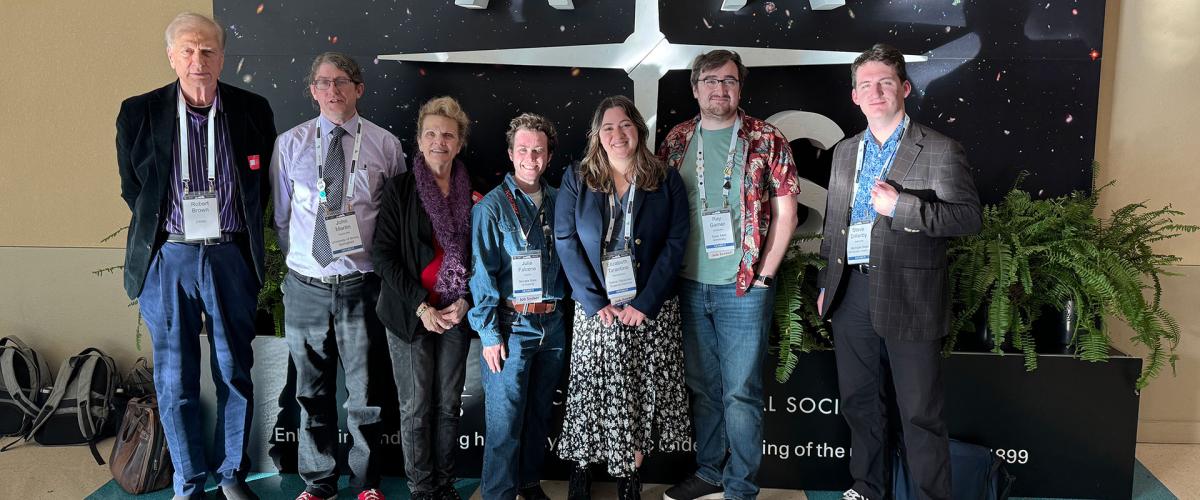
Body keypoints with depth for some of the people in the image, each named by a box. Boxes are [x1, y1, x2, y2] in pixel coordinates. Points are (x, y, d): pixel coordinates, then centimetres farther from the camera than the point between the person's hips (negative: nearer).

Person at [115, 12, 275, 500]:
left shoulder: (253, 110, 0)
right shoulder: (138, 113, -1)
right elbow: (131, 188, 10)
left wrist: (242, 235, 7)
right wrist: (159, 235, 7)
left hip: (230, 256, 0)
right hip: (167, 258, 0)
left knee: (236, 374, 9)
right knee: (175, 381, 6)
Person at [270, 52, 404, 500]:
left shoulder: (385, 145, 0)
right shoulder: (290, 144, 4)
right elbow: (281, 215, 9)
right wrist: (300, 261, 4)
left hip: (361, 286, -1)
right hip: (305, 286, 1)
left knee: (365, 393, 9)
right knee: (313, 394, 12)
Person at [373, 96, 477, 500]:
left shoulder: (471, 193, 5)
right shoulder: (400, 189, -3)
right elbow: (383, 254, -6)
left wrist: (465, 301, -5)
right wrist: (420, 305, -12)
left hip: (456, 313, 3)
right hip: (410, 313, -2)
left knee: (449, 405, 8)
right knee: (416, 407, 3)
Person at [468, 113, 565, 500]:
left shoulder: (558, 202, 7)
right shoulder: (492, 206, -7)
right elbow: (482, 274, -9)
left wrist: (562, 305, 7)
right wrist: (489, 334, -13)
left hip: (552, 323, 5)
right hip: (511, 324, -5)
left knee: (540, 413, 16)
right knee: (505, 421, -1)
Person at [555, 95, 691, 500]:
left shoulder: (666, 181, 4)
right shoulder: (576, 181, 4)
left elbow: (675, 243, -3)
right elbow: (566, 243, -2)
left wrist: (645, 302, -12)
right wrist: (595, 302, -12)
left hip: (651, 312, 0)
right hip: (596, 311, 0)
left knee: (640, 395, 4)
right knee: (592, 392, 3)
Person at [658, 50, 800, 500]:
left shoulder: (766, 140, -3)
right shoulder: (677, 140, 7)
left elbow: (785, 213, -3)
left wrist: (763, 275, -8)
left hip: (743, 288, -4)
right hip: (690, 285, 4)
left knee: (741, 391, 2)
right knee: (702, 386, 14)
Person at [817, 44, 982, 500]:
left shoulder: (939, 151, -4)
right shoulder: (845, 152, 14)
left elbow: (968, 217, -11)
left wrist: (901, 206, -21)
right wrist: (827, 284, 17)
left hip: (909, 297, -5)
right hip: (851, 293, 6)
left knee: (920, 412, 2)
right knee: (859, 401, 17)